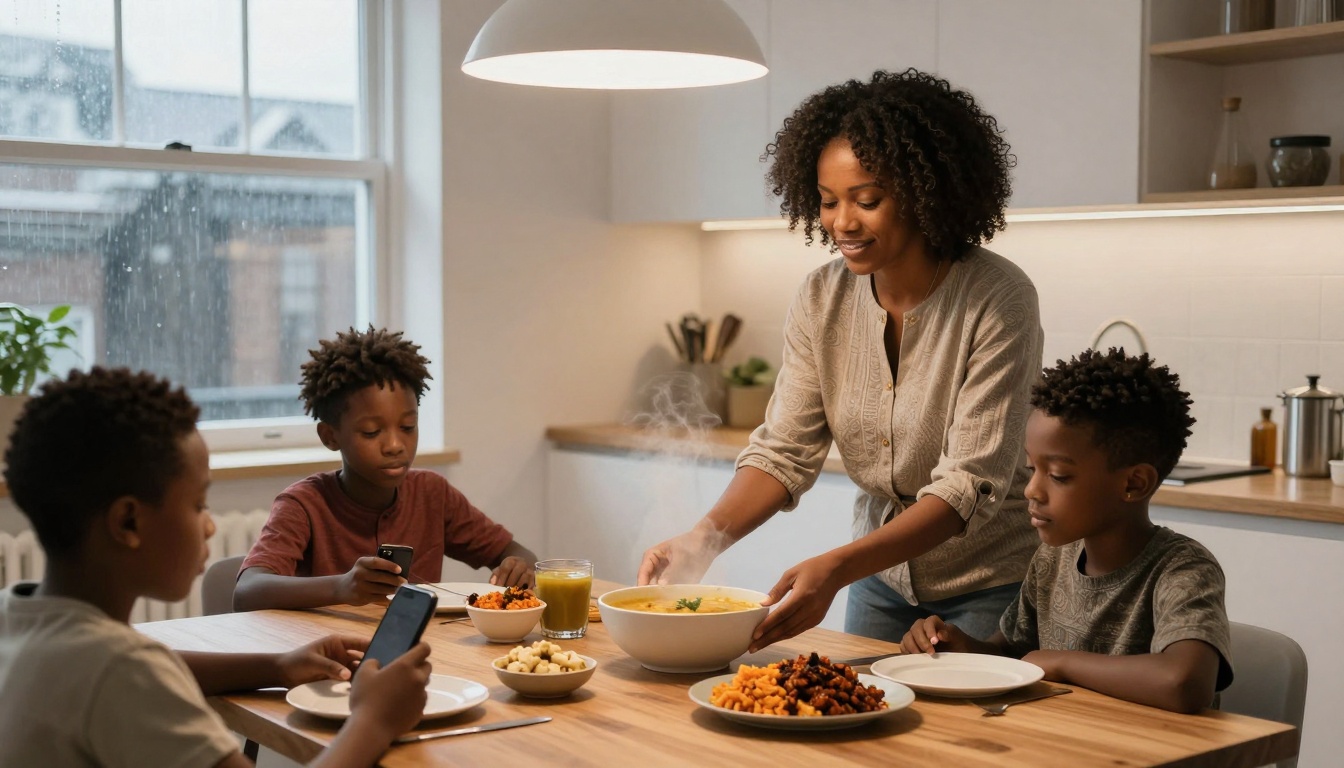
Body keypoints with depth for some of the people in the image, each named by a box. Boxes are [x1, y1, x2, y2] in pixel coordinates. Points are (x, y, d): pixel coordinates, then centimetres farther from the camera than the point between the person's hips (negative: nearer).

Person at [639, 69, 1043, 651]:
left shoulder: (998, 300, -22)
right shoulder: (822, 300, -7)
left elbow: (969, 486, -27)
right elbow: (783, 450, -6)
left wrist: (837, 568, -39)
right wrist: (705, 538, -24)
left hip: (988, 587, -4)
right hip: (882, 574, 5)